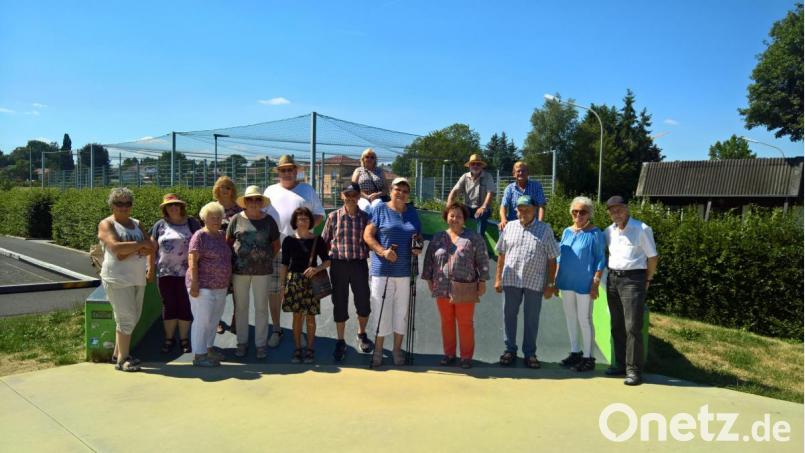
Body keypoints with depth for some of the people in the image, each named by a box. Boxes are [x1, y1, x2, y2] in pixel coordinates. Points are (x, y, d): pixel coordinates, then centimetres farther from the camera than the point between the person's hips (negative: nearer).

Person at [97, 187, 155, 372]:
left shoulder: (136, 224, 15)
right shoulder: (106, 224, -3)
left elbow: (151, 248, 5)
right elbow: (116, 247, -20)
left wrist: (130, 251, -12)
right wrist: (141, 244, -11)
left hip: (137, 278, 6)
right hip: (118, 278, -6)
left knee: (133, 318, 10)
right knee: (126, 318, -6)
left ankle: (118, 353, 25)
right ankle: (122, 359, 5)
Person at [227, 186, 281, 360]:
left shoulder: (268, 220, 2)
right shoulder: (236, 219, 1)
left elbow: (276, 244, 10)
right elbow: (228, 242, 8)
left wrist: (266, 258, 7)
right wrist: (234, 260, 4)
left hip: (262, 270, 0)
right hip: (240, 270, 0)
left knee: (261, 307, 5)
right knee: (241, 307, 9)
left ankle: (260, 344, 16)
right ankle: (242, 342, 23)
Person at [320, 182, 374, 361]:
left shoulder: (365, 217, 3)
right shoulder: (333, 216, 2)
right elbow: (324, 241, 6)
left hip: (359, 264, 0)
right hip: (338, 264, 0)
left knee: (363, 303, 3)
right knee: (339, 304, 7)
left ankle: (362, 335, 31)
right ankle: (340, 342, 22)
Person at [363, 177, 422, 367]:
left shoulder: (412, 212, 12)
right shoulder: (380, 209, 0)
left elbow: (419, 236, 17)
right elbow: (368, 235, -5)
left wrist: (418, 247, -5)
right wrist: (383, 251, -19)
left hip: (406, 270, 3)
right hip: (382, 269, -3)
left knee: (402, 310, 10)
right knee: (381, 309, 1)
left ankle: (397, 349, 24)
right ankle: (378, 350, 17)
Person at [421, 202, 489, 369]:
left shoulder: (474, 238, 1)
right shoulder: (437, 238, 9)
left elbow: (482, 261, 0)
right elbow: (429, 260, 13)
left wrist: (482, 281, -5)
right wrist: (429, 279, 9)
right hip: (442, 289, 3)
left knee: (465, 323, 3)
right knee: (447, 322, 10)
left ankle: (466, 356, 15)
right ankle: (449, 354, 23)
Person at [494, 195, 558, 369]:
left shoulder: (545, 230, 0)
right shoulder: (510, 227, 7)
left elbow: (552, 259, 0)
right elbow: (501, 254, 10)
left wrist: (550, 284, -3)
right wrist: (498, 278, 6)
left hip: (535, 282, -2)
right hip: (511, 280, 2)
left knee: (531, 319, 7)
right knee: (509, 316, 10)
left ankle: (530, 353, 20)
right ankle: (510, 349, 24)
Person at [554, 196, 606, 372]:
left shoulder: (595, 233, -7)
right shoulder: (567, 232, 8)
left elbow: (600, 260, -7)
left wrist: (595, 283, -13)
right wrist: (555, 279, 11)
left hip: (584, 284, -6)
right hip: (566, 282, 6)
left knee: (584, 319, 0)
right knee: (570, 318, 13)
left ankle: (588, 357, 13)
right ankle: (575, 352, 27)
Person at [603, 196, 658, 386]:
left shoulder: (642, 229, -7)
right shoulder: (609, 231, 8)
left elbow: (652, 256, -1)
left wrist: (647, 281, 1)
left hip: (633, 279, -6)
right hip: (612, 278, 6)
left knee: (633, 326, -7)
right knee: (617, 326, 11)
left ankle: (634, 369, 0)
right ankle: (621, 364, 22)